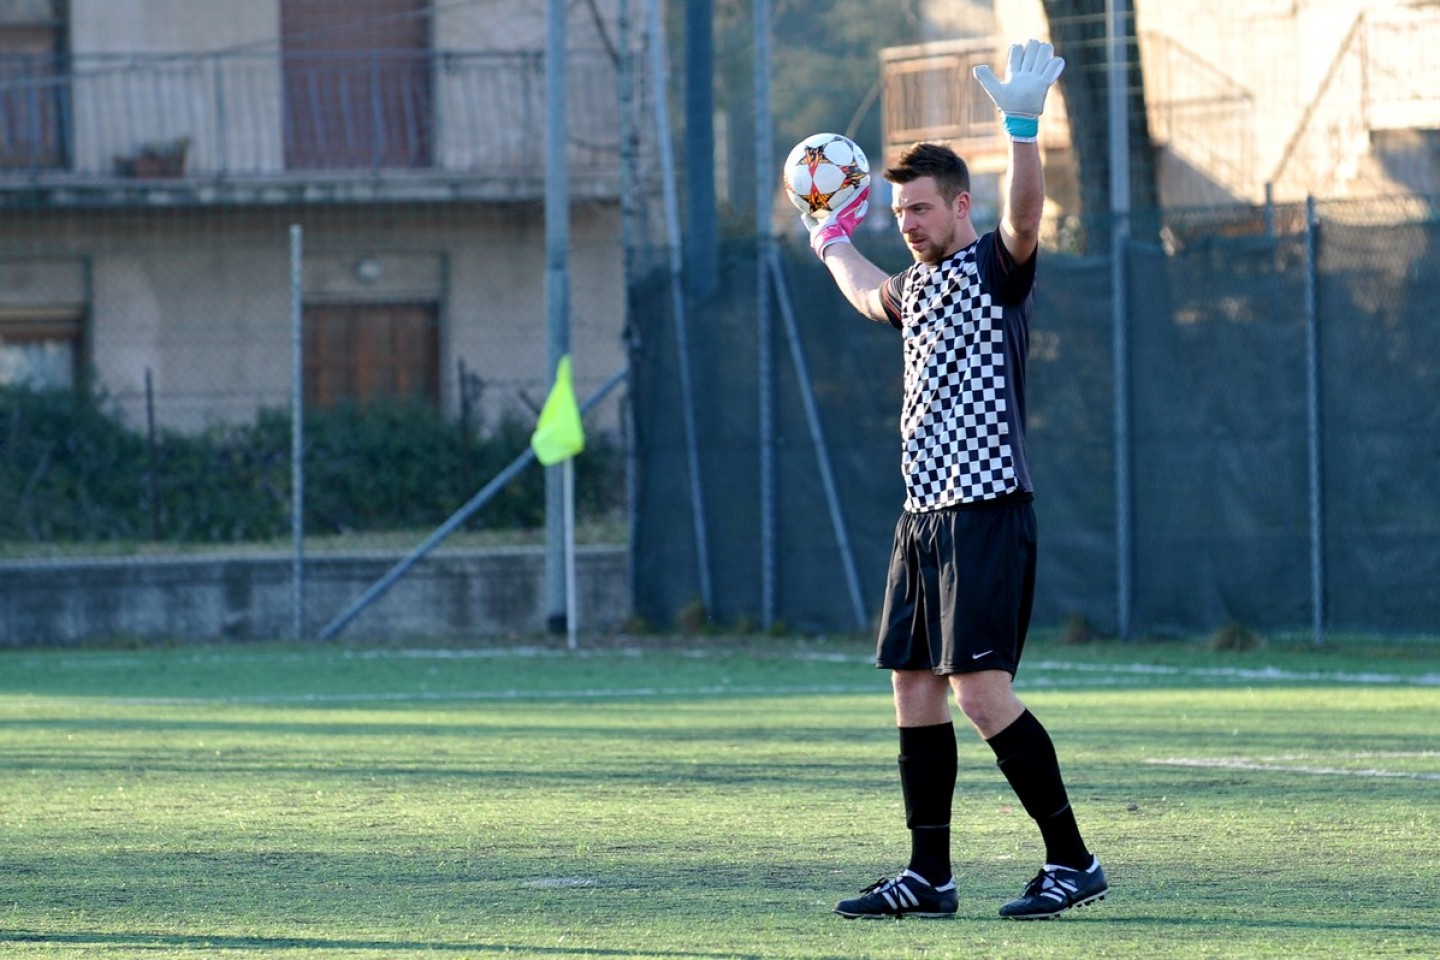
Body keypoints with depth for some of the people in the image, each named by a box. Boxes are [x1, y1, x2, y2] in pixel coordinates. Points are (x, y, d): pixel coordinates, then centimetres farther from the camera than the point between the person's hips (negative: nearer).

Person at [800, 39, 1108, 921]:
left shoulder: (994, 269, -6)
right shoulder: (916, 286, 18)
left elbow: (1026, 218, -29)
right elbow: (871, 296, 43)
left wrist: (1023, 130, -44)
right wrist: (835, 245, 58)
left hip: (987, 511, -9)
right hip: (925, 516, 9)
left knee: (981, 690, -15)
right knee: (916, 690, 8)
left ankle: (1073, 861, -10)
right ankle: (929, 876, 13)